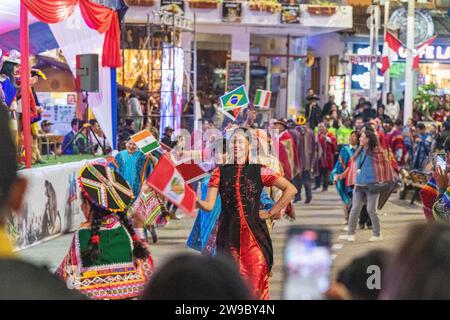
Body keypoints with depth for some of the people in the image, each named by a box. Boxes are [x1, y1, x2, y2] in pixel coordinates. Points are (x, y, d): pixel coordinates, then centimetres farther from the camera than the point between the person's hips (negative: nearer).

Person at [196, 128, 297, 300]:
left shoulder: (259, 171, 3)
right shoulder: (220, 172, 7)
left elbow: (291, 189, 0)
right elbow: (209, 205, 0)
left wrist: (271, 213, -3)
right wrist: (193, 199, -20)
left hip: (254, 234, -2)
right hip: (228, 234, 2)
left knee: (257, 282, -4)